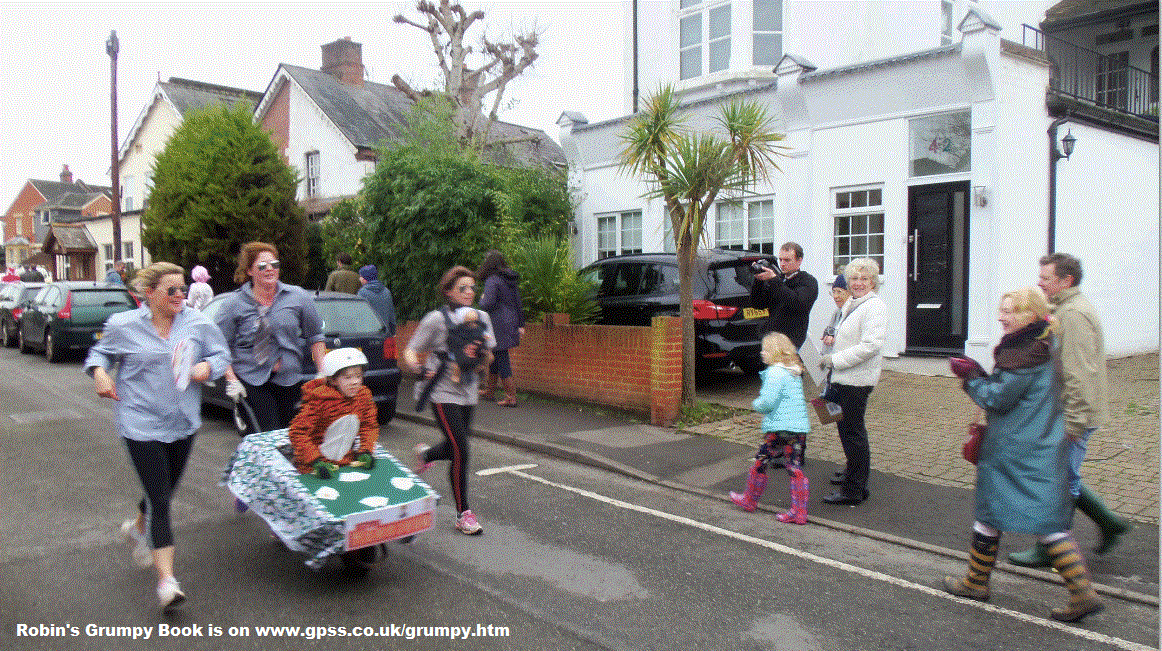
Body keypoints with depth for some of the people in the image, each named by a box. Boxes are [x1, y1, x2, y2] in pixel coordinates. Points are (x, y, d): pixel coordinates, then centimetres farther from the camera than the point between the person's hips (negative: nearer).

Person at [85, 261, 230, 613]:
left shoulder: (197, 323, 0)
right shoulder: (124, 325, -4)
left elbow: (221, 353, 8)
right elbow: (100, 352, 11)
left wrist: (208, 367, -13)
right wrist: (99, 372, -9)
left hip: (183, 423, 4)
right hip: (142, 424, -4)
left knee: (165, 490, 21)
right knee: (160, 499, -9)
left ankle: (136, 527, 56)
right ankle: (166, 580, -5)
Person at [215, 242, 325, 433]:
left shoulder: (298, 297, 3)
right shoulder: (234, 303, -1)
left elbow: (315, 336, 10)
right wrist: (231, 379, -9)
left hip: (289, 377, 2)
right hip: (252, 379, -2)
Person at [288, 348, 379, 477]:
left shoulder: (363, 395, -1)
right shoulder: (319, 400, -18)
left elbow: (369, 426, 12)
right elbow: (297, 432, -17)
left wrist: (366, 451, -4)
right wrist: (315, 460, -25)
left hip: (348, 461, 7)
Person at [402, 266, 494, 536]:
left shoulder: (482, 318, 7)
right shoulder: (436, 319, -8)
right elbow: (410, 351, -6)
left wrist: (480, 354, -12)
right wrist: (419, 369, -26)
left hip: (468, 391, 6)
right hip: (443, 391, -6)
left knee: (454, 449, 14)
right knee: (460, 451, -11)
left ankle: (425, 453, 48)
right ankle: (463, 514, 2)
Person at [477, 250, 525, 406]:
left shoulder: (492, 281, -14)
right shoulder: (511, 280, 11)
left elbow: (487, 304, -21)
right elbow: (519, 304, 13)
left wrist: (481, 300, 1)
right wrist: (521, 324, 17)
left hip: (498, 326, -9)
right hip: (511, 322, 9)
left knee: (502, 361, -3)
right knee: (494, 358, 21)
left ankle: (511, 397, -1)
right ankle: (490, 391, 33)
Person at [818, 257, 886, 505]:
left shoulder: (874, 307, -14)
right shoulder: (850, 305, 15)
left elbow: (870, 345, -24)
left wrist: (835, 360, -20)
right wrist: (833, 340, 11)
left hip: (858, 379, -10)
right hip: (844, 377, 10)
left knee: (852, 432, -4)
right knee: (848, 430, 17)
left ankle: (853, 490, 5)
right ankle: (857, 482, 29)